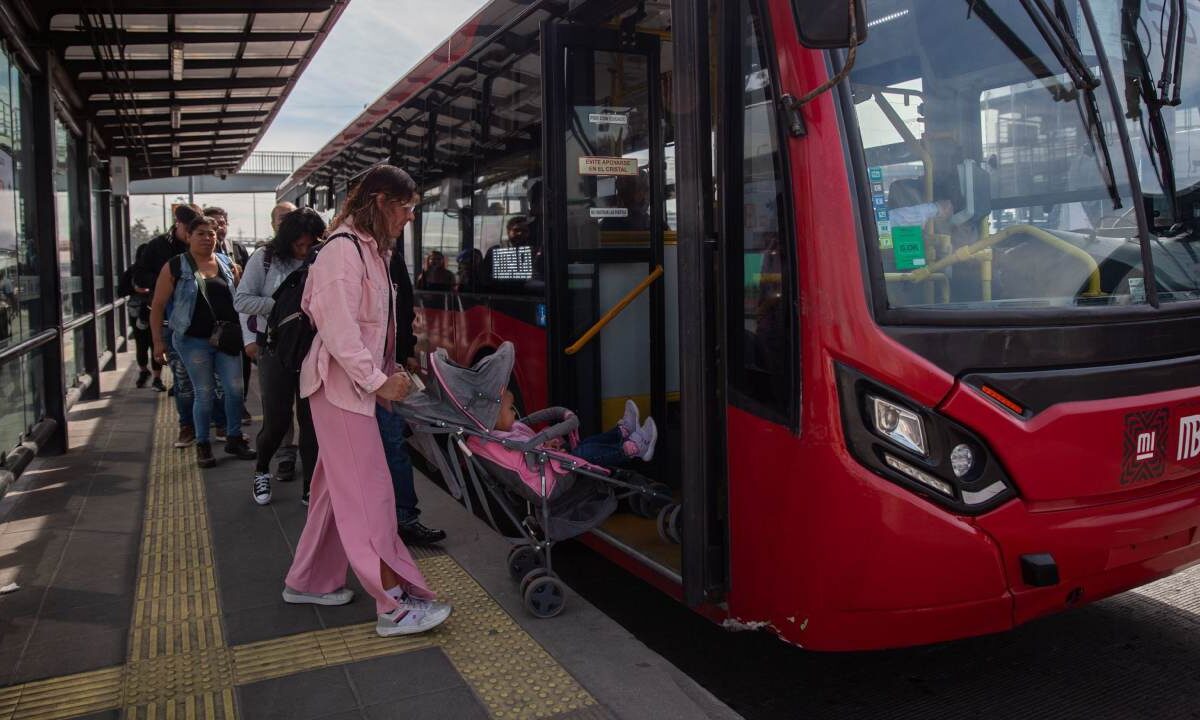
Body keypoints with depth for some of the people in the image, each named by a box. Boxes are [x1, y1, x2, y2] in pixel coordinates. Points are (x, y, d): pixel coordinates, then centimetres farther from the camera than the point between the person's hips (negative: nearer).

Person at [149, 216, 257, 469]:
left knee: (235, 388, 1)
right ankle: (202, 445, 17)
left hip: (226, 338, 3)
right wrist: (158, 340, -3)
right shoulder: (175, 267, -2)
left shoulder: (228, 265, 8)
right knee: (204, 393, 1)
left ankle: (234, 438, 18)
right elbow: (158, 305, 0)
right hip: (194, 340, -3)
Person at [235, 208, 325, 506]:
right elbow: (242, 300, -4)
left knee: (312, 420, 3)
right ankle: (261, 470, 30)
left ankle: (311, 488, 13)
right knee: (277, 421, 0)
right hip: (276, 349, -1)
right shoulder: (265, 259, -2)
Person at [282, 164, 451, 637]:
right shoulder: (343, 250, -17)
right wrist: (377, 381, -19)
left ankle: (308, 581, 29)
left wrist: (387, 374, 10)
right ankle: (395, 607, -3)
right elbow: (338, 328, -23)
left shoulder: (370, 250, 14)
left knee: (338, 487, 16)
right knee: (368, 491, -8)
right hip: (341, 384, -10)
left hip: (358, 383, 10)